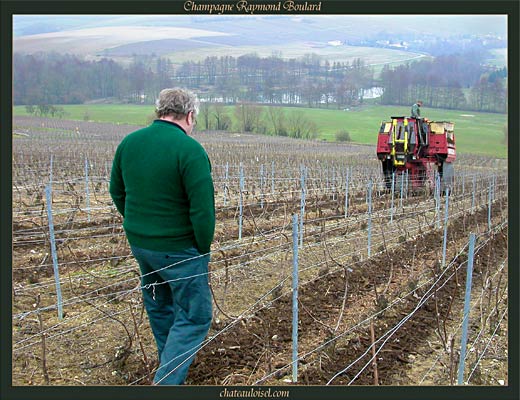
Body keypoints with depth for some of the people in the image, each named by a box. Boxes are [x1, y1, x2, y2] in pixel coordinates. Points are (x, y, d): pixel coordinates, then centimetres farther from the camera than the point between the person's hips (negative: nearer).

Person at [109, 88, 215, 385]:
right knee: (194, 316, 5)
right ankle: (167, 382, 0)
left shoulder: (129, 142, 2)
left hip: (139, 243, 8)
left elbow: (117, 192, 11)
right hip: (179, 249, -7)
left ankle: (170, 368, 44)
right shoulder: (189, 149, -20)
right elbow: (203, 209, -21)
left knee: (159, 307, 24)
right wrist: (204, 248, -7)